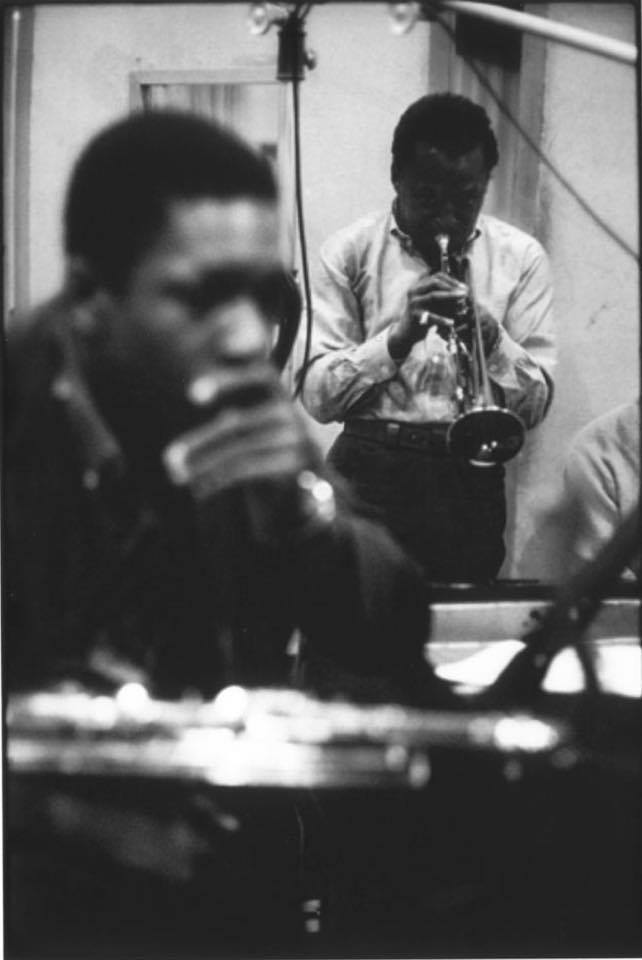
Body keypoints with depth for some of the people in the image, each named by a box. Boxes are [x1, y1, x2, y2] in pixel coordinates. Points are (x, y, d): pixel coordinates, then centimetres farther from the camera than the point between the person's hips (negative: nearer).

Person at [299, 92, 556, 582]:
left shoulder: (520, 258, 5)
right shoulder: (350, 252, 2)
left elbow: (535, 404, 2)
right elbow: (317, 396, -5)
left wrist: (491, 338, -16)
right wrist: (399, 336, -18)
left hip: (470, 482, 1)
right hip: (369, 475, -1)